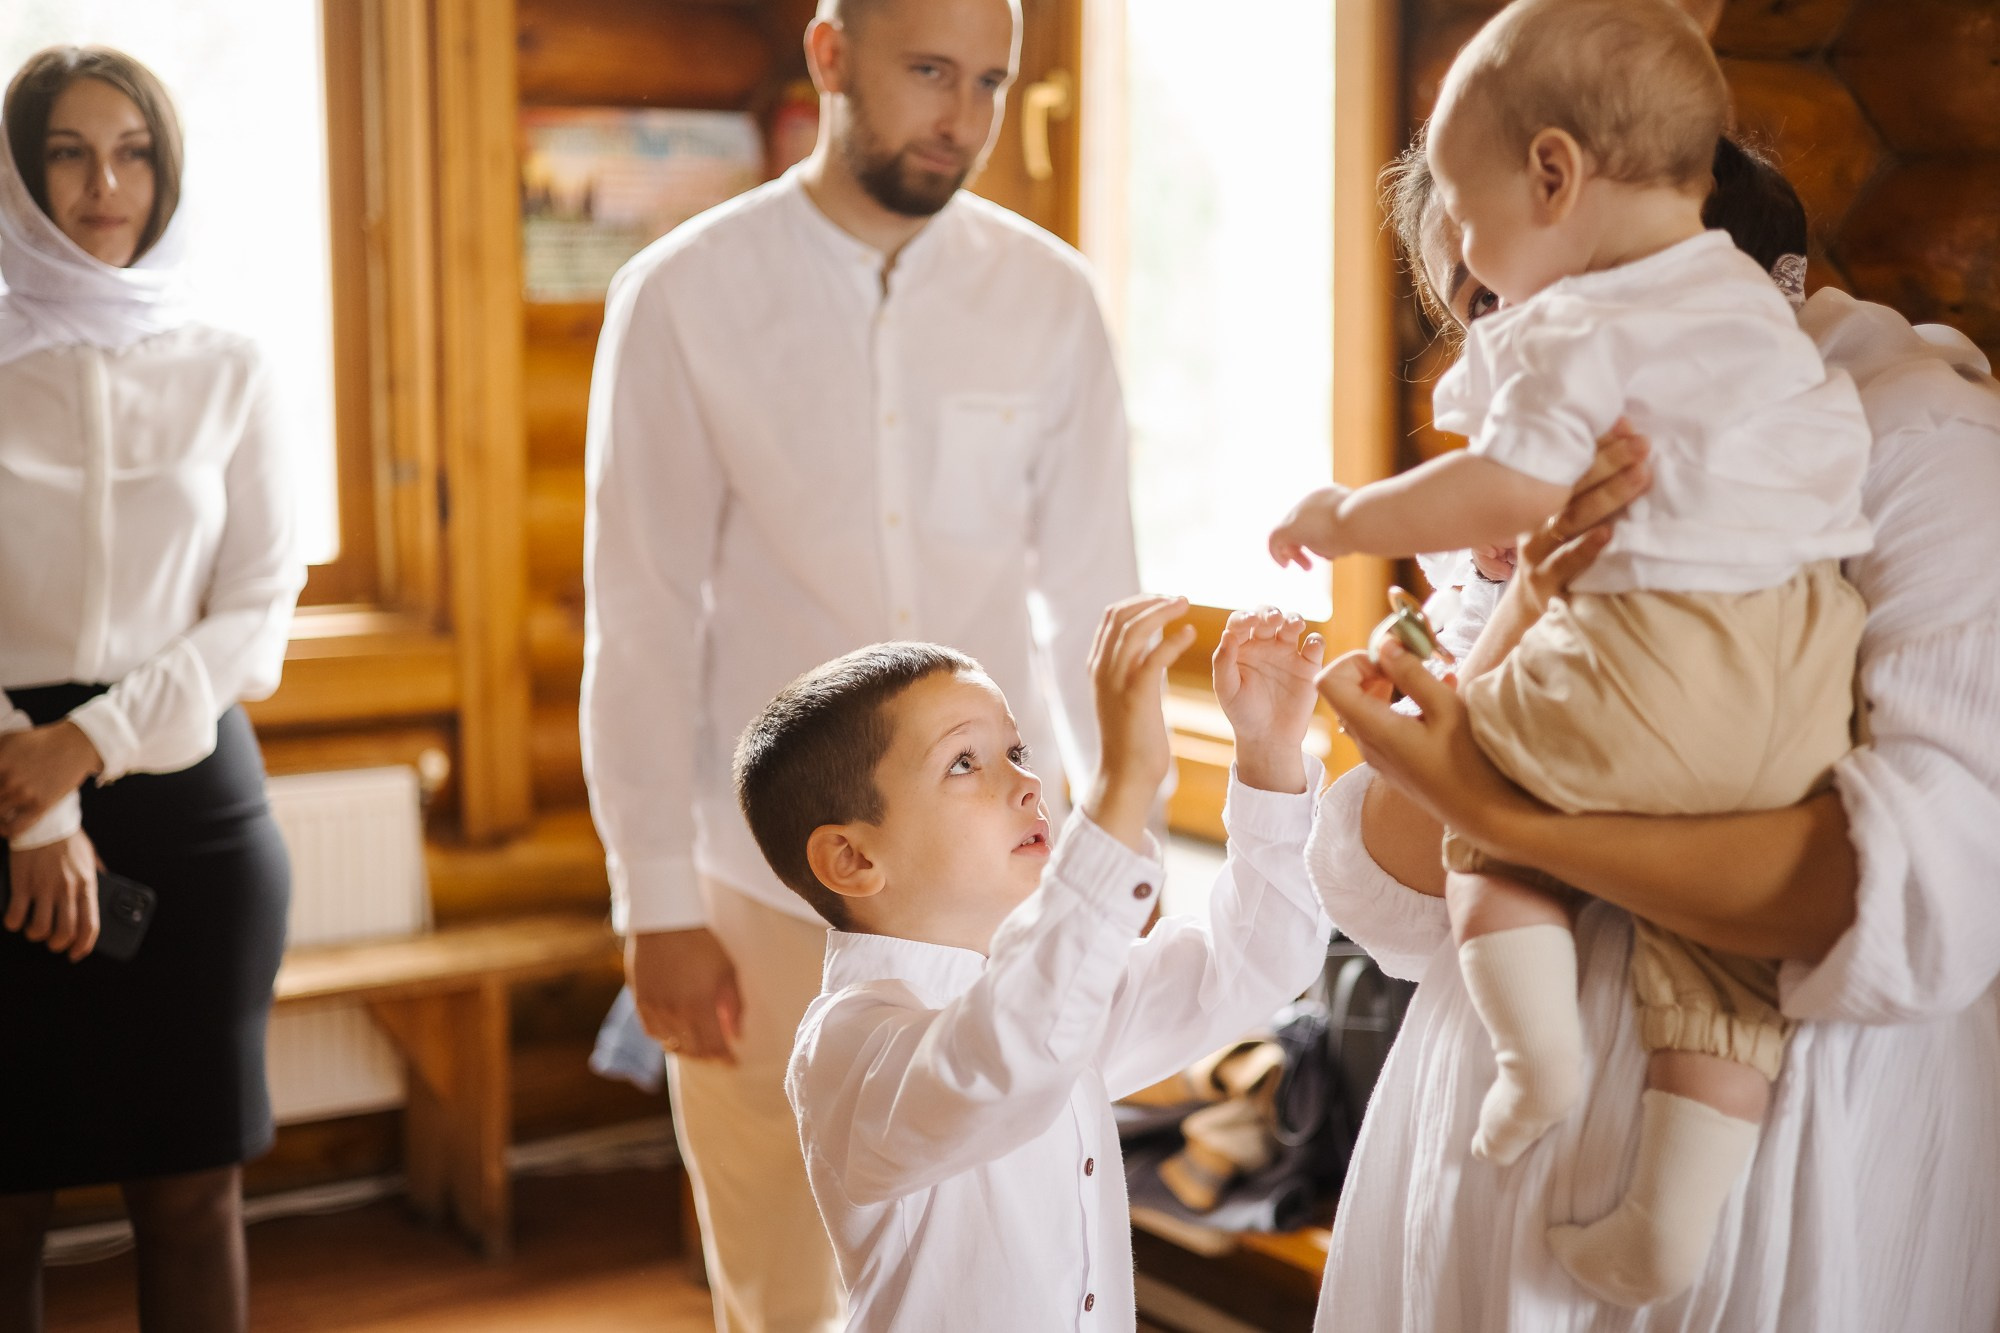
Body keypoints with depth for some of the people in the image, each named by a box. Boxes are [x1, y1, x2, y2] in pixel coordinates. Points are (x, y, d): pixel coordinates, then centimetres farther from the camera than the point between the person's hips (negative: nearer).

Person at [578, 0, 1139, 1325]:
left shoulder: (1050, 298, 0)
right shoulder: (683, 299, -3)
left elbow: (1092, 597, 3)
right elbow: (643, 622, -3)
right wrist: (658, 905, -3)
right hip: (764, 887, -1)